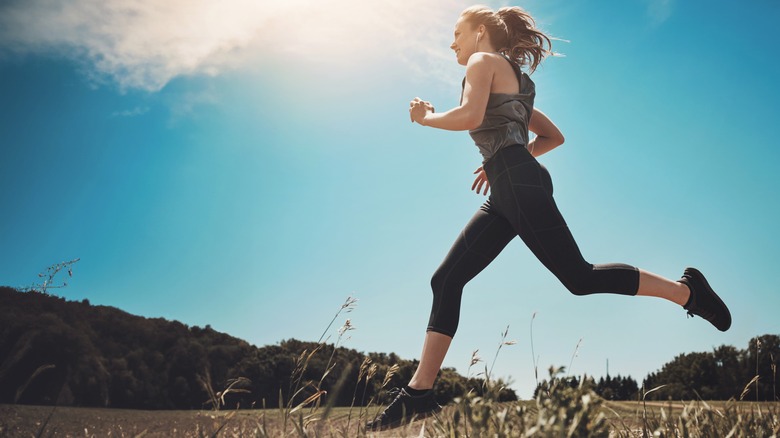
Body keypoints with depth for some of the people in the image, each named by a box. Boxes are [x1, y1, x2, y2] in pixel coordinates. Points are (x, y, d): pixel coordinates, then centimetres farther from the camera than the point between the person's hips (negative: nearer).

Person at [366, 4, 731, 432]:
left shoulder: (484, 61, 4)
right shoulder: (511, 80, 30)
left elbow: (469, 117, -16)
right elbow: (554, 136, 30)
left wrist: (426, 116, 2)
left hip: (519, 184, -10)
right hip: (505, 193, 10)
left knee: (579, 278, -8)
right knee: (446, 280, 1)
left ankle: (685, 290, 8)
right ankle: (419, 393, -1)